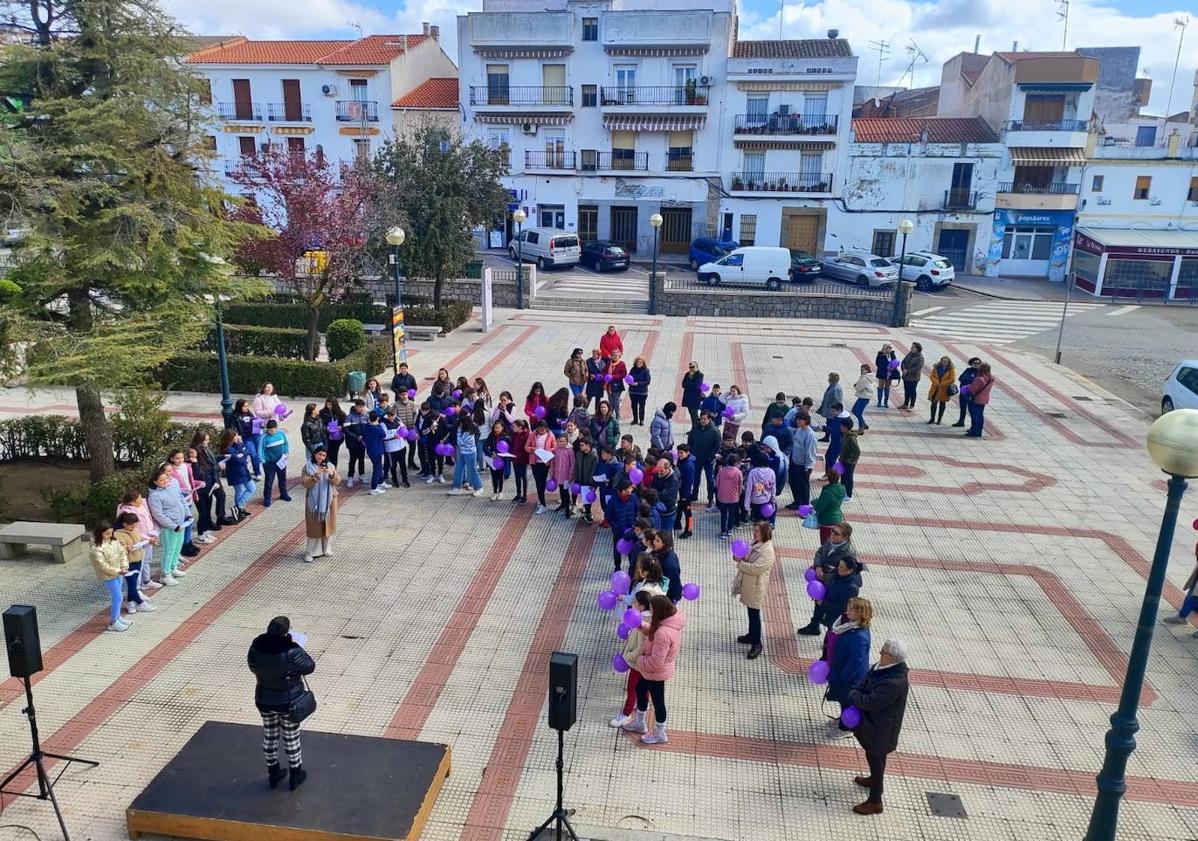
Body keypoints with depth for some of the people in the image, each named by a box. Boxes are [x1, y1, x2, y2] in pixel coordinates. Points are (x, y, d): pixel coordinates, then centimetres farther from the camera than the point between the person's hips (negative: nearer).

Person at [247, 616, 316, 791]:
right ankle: (295, 775, 33)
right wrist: (297, 647, -9)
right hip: (289, 702, -4)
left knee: (269, 736, 23)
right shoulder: (291, 652, -31)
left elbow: (253, 668, 0)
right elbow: (309, 667, -16)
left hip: (264, 700, 4)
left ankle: (273, 773, 40)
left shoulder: (256, 647, -19)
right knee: (291, 737, 16)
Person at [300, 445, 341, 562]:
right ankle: (311, 552, 9)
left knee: (328, 524, 9)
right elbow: (305, 483, -13)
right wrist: (316, 476, -27)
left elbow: (337, 482, -6)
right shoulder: (307, 467, -4)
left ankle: (327, 549, 23)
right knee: (314, 526, 1)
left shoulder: (330, 466, 2)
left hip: (328, 500, 2)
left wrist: (331, 474, -26)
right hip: (314, 501, -2)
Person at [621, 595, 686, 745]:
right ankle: (639, 723, 48)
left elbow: (656, 662, -33)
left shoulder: (663, 633, -39)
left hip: (656, 672, -9)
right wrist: (642, 626, -7)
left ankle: (659, 734, 37)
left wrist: (640, 661, -15)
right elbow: (652, 634, 8)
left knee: (657, 701, 13)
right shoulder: (673, 618, -10)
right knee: (640, 690, 27)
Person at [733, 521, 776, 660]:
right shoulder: (754, 543, 5)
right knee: (750, 612, 22)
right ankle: (752, 635, 38)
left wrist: (740, 563, -21)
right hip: (748, 585, 9)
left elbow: (756, 568, -29)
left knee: (754, 614, 0)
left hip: (756, 588, -9)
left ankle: (757, 643, 11)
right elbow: (748, 559, 17)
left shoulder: (768, 551, -24)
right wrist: (740, 558, -5)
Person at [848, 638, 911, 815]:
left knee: (876, 759, 8)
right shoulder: (884, 667, -8)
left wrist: (853, 695, -16)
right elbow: (864, 683, 2)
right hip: (874, 722, 8)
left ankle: (875, 801, 25)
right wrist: (856, 694, -16)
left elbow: (871, 703, -32)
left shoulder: (894, 683, -35)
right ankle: (874, 780, 54)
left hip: (880, 729, -8)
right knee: (874, 757, 29)